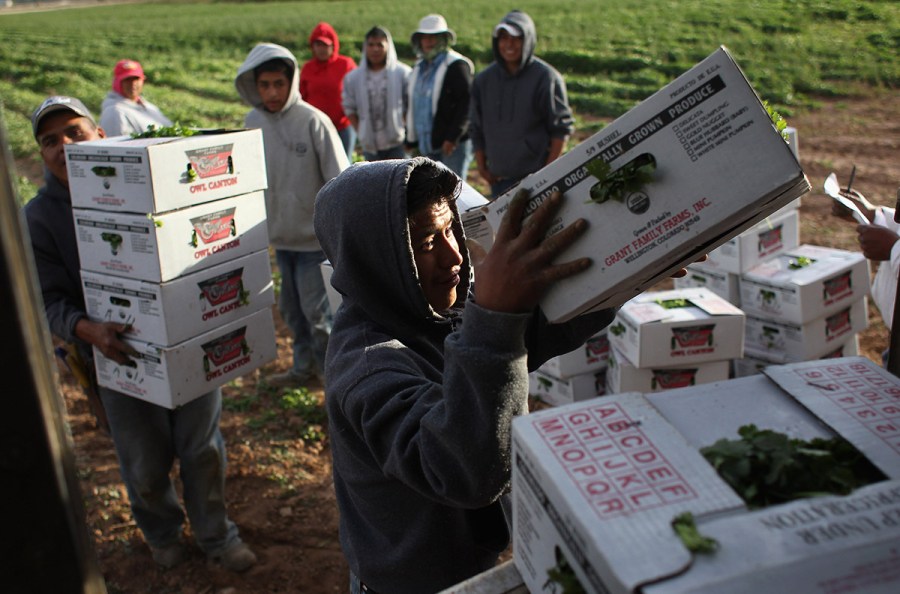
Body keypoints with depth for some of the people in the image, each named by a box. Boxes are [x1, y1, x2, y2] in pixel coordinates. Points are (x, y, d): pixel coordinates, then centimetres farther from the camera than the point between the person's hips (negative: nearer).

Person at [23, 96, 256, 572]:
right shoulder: (38, 219, -5)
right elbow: (50, 301, -8)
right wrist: (88, 330, -29)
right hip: (121, 356, -1)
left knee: (203, 449, 12)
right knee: (146, 465, 13)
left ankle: (215, 534, 36)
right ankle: (163, 534, 44)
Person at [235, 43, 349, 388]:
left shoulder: (313, 121, -15)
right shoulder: (253, 122, 2)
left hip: (315, 236, -6)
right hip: (279, 236, 6)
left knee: (317, 313, -1)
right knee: (291, 310, 17)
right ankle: (304, 368, 34)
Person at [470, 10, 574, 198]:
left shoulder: (546, 78, -5)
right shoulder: (484, 80, 8)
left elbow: (562, 128, -5)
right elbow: (477, 131, 14)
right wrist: (481, 166, 7)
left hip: (536, 178, -4)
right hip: (498, 179, 5)